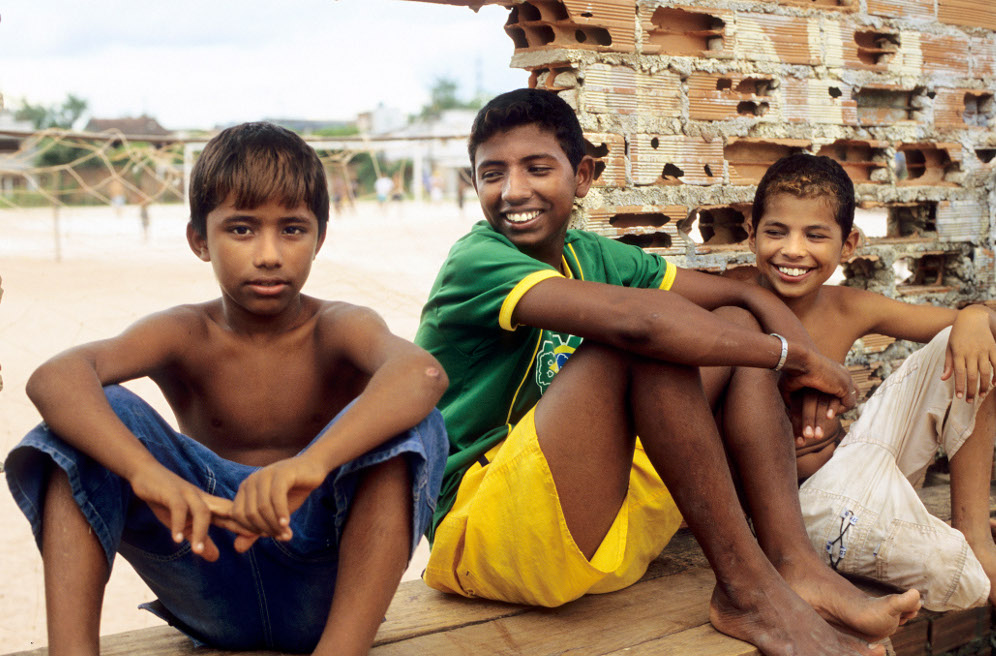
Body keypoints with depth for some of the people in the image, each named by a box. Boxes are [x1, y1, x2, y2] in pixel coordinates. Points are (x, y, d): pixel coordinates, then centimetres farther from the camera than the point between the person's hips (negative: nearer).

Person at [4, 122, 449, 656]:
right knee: (97, 413, -13)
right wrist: (147, 472, -45)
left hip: (322, 585, -1)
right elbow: (54, 378, -24)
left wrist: (313, 461, -51)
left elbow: (424, 373, -33)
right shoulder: (184, 336, -2)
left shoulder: (340, 328, -7)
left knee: (410, 426, -26)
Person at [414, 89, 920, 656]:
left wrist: (805, 366, -11)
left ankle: (794, 563, -11)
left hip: (607, 519, 8)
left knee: (738, 326, 3)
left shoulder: (590, 257, 9)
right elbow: (636, 320, -30)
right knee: (641, 340, -26)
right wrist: (792, 356, -17)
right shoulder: (475, 262, -14)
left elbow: (746, 295, 10)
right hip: (482, 529, -7)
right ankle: (747, 589, -19)